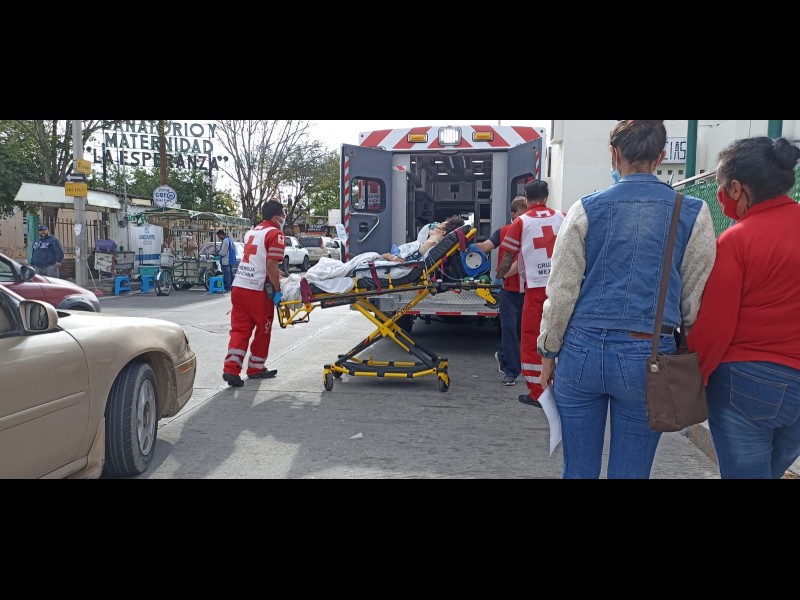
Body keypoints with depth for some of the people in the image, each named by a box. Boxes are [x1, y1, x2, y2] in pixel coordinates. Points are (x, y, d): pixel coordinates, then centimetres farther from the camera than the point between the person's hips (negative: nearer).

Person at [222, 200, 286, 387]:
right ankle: (256, 368, 21)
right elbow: (271, 265, -17)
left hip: (239, 286, 7)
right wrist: (277, 291, -12)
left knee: (240, 329, 6)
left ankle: (231, 368, -5)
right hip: (258, 290, -7)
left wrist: (278, 274, 35)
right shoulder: (275, 234, -7)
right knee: (263, 330, 10)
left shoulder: (252, 231, 19)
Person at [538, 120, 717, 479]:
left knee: (578, 470, 13)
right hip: (648, 356, 0)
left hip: (582, 350, 0)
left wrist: (548, 353, 6)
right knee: (630, 473, 13)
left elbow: (561, 291, -3)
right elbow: (696, 299, 2)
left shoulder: (586, 209, -3)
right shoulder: (694, 214, 0)